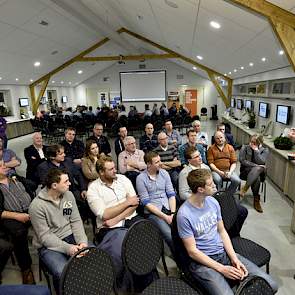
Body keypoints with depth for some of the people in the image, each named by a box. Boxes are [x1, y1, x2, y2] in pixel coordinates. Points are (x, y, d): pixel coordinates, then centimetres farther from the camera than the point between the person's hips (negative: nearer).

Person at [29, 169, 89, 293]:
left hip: (70, 236, 5)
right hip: (49, 246, -4)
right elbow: (45, 236, -16)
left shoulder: (68, 195, 0)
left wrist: (82, 241, -14)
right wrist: (67, 248, -25)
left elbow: (76, 221, 2)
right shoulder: (37, 205, -17)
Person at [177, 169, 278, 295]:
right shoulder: (184, 215, -20)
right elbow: (192, 251, -14)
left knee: (271, 285, -6)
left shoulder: (213, 202, 0)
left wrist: (234, 259, -3)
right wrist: (221, 268, -15)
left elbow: (222, 231, 9)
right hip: (202, 261, -5)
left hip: (224, 253, 6)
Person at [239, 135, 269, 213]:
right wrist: (256, 165, -16)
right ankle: (256, 200, -21)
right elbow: (242, 161, -9)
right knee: (256, 178, -33)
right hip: (246, 171, 0)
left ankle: (245, 187, -33)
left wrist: (256, 150, -15)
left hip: (260, 172, 0)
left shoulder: (265, 150, 2)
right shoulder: (244, 148, 1)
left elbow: (261, 162, -13)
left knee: (258, 169, -37)